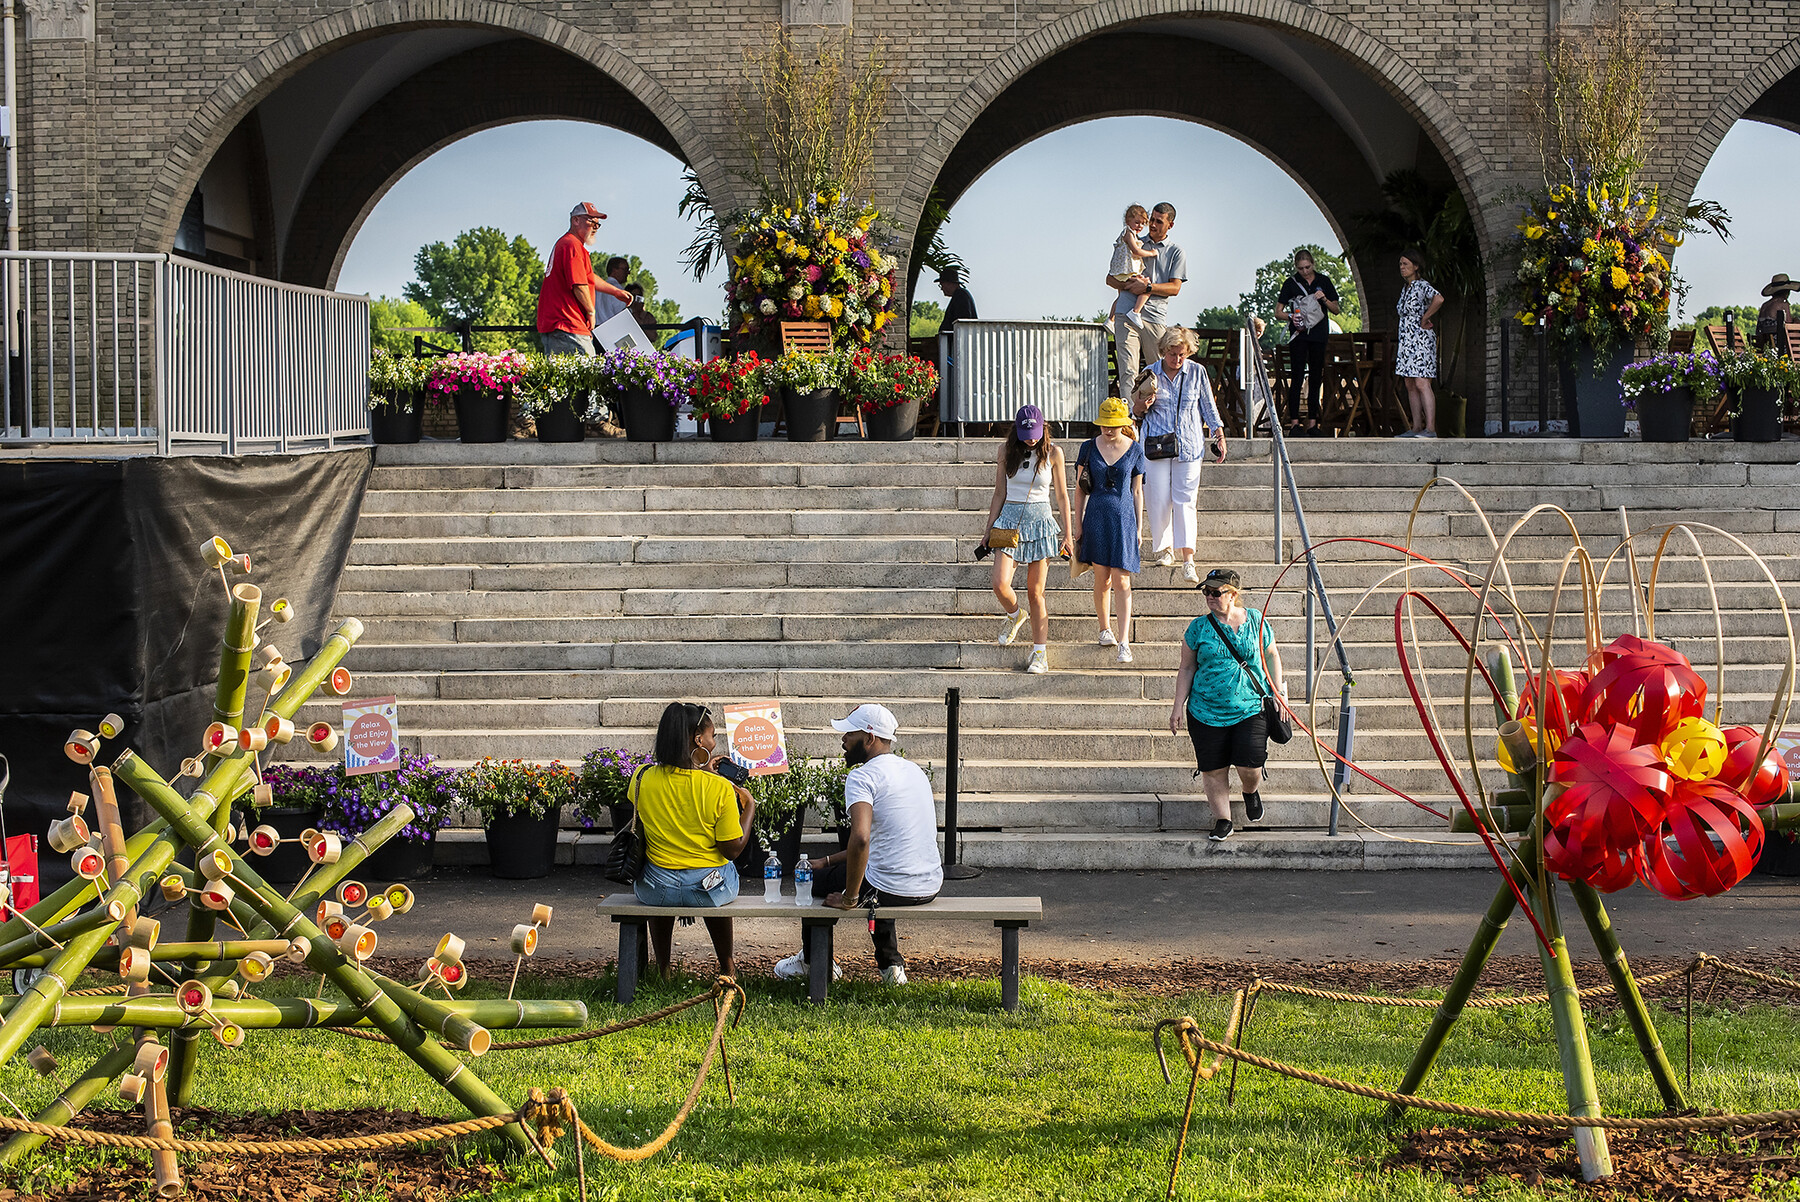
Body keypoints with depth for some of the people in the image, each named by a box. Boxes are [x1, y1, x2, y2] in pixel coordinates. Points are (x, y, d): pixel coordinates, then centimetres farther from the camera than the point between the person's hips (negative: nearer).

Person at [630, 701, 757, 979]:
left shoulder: (643, 777, -11)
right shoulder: (719, 789, -20)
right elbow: (732, 850, -12)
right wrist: (749, 806, 2)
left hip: (656, 891, 2)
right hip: (710, 892, -2)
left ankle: (662, 967, 47)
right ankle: (727, 968, 50)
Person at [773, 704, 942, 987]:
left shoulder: (862, 777, -13)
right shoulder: (915, 770, 15)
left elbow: (860, 839, -30)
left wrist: (850, 898, -18)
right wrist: (828, 861, 27)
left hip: (892, 890, -8)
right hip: (931, 886, 8)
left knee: (813, 879, 18)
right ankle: (891, 963, 33)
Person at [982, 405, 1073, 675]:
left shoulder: (1053, 453, -1)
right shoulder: (1007, 451, 4)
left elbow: (1062, 495, 5)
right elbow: (999, 494, 9)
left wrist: (1067, 534, 4)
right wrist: (989, 530, 6)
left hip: (1040, 521, -2)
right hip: (1009, 519, 2)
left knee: (1035, 592, -1)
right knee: (1000, 585, -14)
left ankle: (1040, 652, 7)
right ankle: (1014, 615, 20)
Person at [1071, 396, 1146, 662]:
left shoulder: (1134, 450, 1)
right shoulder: (1089, 448, 2)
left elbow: (1137, 491, 6)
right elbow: (1080, 488, 7)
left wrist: (1139, 527, 5)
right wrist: (1078, 523, 5)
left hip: (1124, 517, -1)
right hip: (1097, 517, 1)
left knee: (1122, 582, -6)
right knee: (1102, 579, 7)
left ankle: (1124, 642, -9)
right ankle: (1105, 629, 28)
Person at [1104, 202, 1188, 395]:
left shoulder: (1177, 253, 13)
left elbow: (1174, 288, 1)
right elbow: (1110, 279, 14)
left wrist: (1147, 287, -14)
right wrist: (1130, 285, -8)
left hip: (1156, 317, 0)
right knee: (1128, 371, -13)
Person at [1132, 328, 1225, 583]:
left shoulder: (1197, 372, 3)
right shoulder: (1150, 374, 2)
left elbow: (1208, 407, 12)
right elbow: (1136, 413, 10)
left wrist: (1219, 435, 6)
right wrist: (1141, 406, -13)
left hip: (1189, 446, 0)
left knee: (1185, 501, -7)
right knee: (1158, 500, -1)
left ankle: (1188, 561, -10)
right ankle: (1163, 549, 21)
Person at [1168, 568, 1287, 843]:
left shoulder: (1255, 620, 3)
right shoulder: (1199, 627, 2)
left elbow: (1271, 655, 16)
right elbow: (1187, 669, 7)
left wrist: (1278, 693, 9)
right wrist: (1178, 706, 2)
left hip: (1251, 709, -1)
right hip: (1207, 713, 1)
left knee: (1249, 764, -12)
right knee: (1213, 769, 0)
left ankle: (1251, 792, 22)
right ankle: (1223, 820, 16)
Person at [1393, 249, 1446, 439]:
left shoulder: (1422, 286, -11)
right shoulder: (1405, 289, 16)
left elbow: (1438, 299, -31)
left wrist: (1425, 319, -20)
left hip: (1421, 338, -10)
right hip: (1406, 341, 10)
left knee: (1422, 384, -15)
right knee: (1410, 386, 7)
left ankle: (1430, 428, -18)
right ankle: (1416, 428, 8)